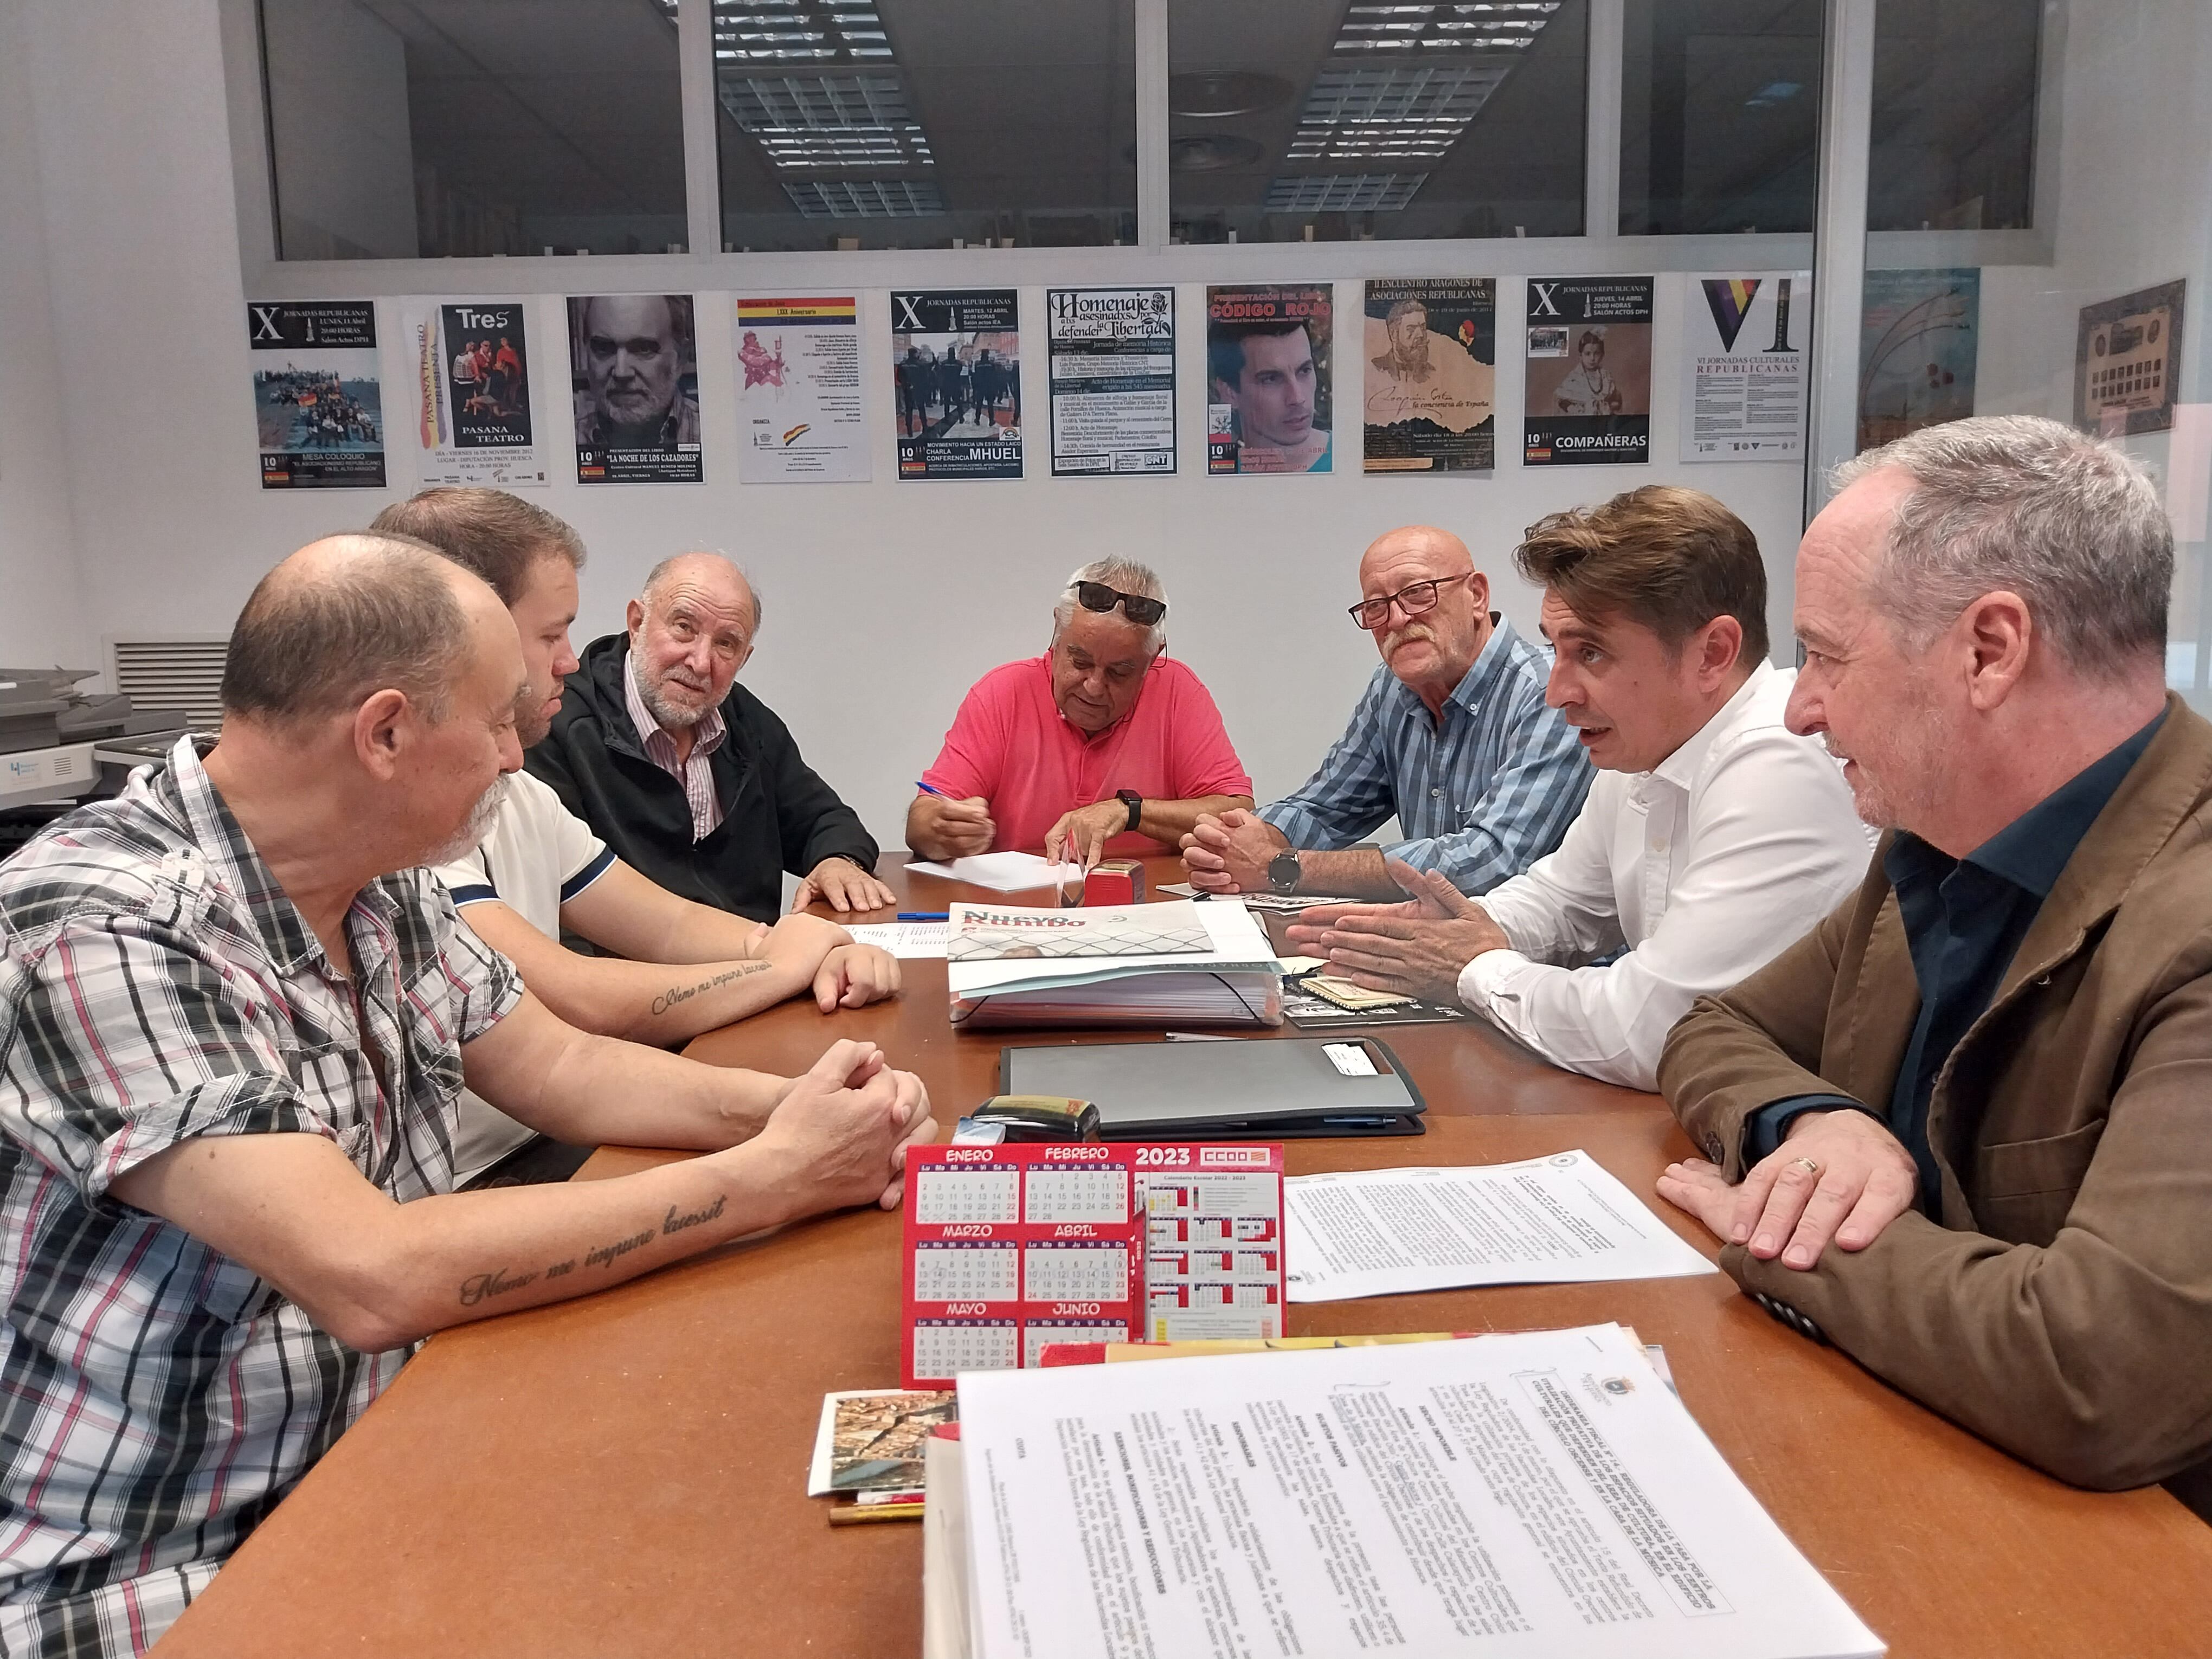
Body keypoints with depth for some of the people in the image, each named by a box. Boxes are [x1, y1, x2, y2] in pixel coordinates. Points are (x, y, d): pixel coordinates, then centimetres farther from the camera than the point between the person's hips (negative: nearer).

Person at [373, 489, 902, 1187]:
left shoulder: (512, 790, 12)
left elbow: (669, 924, 13)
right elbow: (575, 1002, -26)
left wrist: (819, 954, -7)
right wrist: (779, 966, -10)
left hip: (545, 1139, 9)